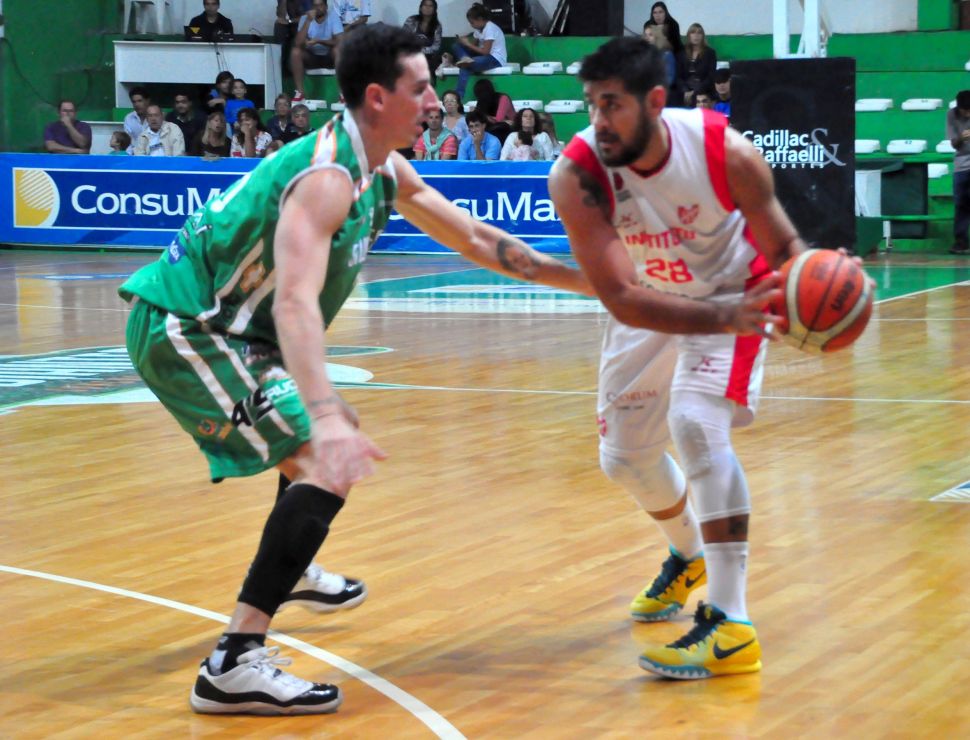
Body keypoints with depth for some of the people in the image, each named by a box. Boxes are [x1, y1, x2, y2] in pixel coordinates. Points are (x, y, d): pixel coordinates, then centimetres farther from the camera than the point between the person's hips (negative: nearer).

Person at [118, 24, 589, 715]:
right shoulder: (325, 176, -24)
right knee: (329, 464, -22)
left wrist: (588, 280, 17)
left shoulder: (385, 171, 6)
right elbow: (296, 301, -38)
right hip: (184, 328, -10)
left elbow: (474, 238, 18)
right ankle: (234, 663, -27)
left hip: (225, 327, 10)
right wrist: (326, 416, -49)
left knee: (337, 432, 30)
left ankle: (292, 573, 53)